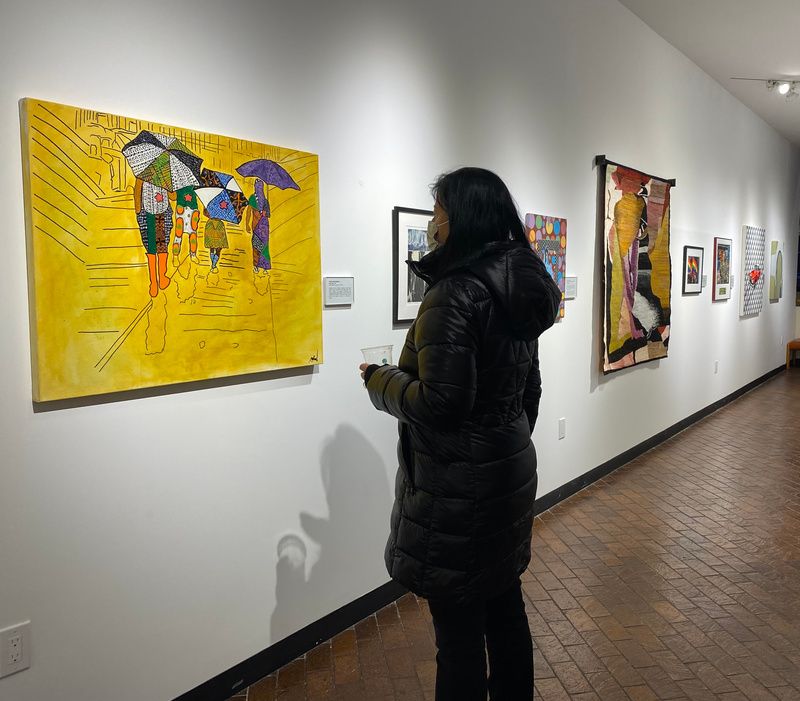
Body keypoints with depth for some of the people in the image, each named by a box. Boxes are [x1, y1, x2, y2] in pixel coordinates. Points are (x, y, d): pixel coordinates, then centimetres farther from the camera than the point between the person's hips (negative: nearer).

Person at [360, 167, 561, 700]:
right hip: (510, 468, 9)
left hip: (458, 487, -9)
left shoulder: (454, 294, -20)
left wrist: (380, 379, -7)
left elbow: (441, 403, -23)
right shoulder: (520, 288, 7)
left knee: (460, 628, 6)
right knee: (505, 606, 22)